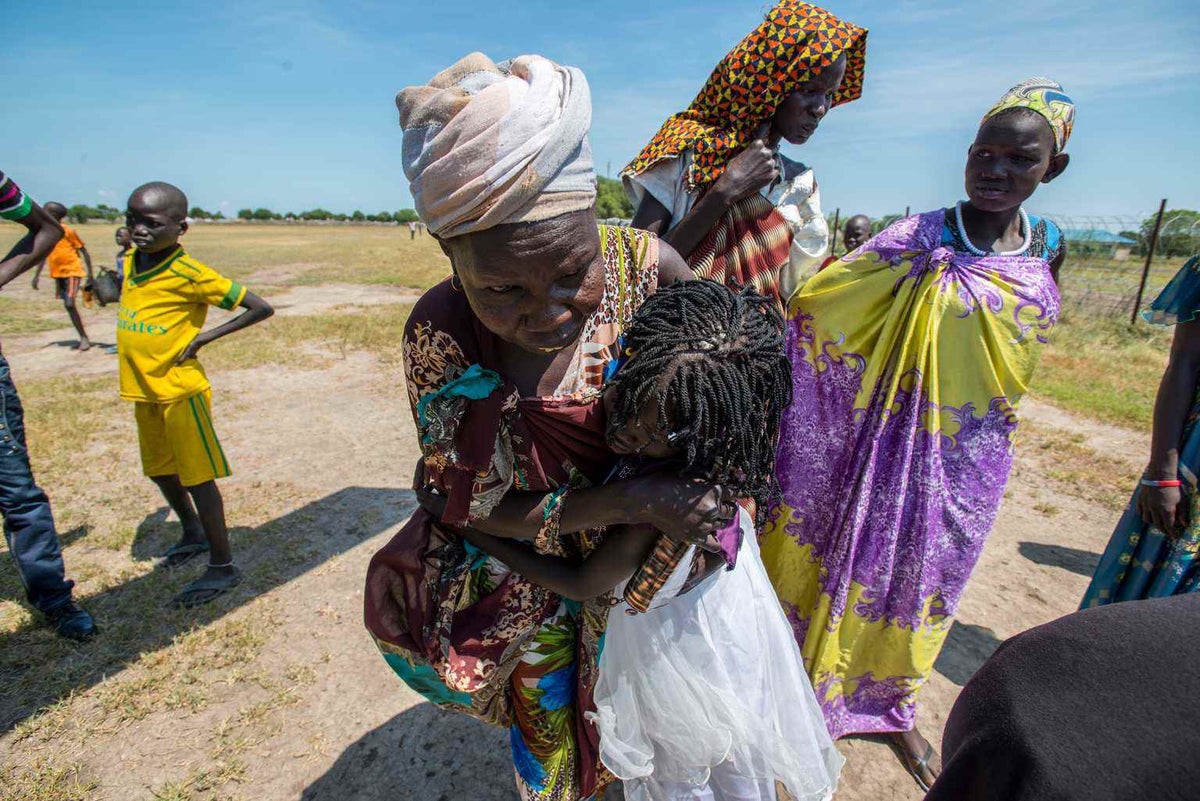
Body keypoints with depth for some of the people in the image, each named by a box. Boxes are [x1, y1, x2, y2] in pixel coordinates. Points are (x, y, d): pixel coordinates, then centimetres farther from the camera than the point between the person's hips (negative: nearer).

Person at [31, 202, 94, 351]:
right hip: (57, 273, 7)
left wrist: (90, 274, -11)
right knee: (68, 306, 6)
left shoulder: (67, 231, -10)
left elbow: (84, 251, -7)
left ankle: (84, 338, -7)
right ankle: (83, 338, 12)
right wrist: (36, 275, 13)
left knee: (69, 305, -16)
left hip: (72, 272, -7)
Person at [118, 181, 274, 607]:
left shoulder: (189, 273, -18)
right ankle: (193, 534, 45)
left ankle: (222, 566, 10)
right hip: (142, 391, 8)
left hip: (180, 389, -8)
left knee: (197, 477, -2)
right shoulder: (129, 262, 5)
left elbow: (261, 308, -19)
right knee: (159, 471, 21)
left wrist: (207, 336, -18)